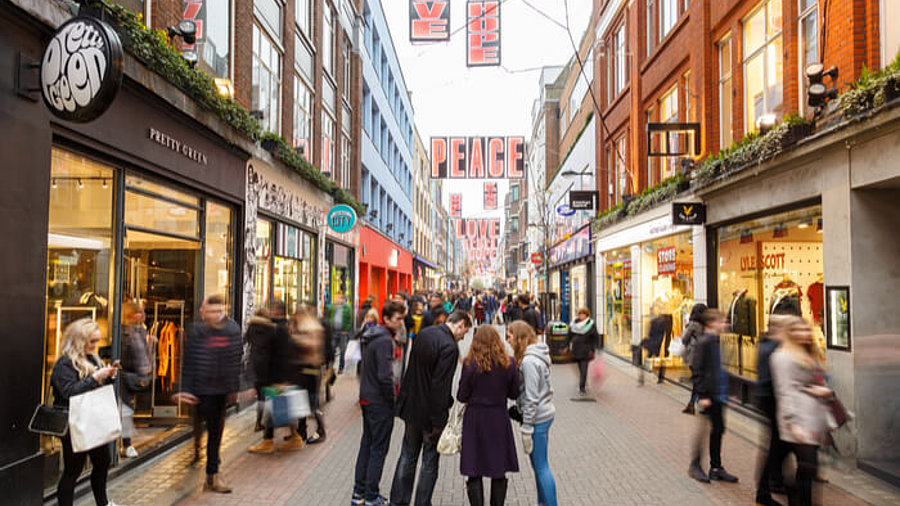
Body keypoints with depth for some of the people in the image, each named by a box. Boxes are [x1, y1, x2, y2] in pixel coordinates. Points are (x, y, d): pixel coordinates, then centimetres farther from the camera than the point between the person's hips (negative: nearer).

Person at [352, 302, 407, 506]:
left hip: (366, 398, 9)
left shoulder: (370, 337, 9)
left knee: (366, 445, 17)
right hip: (380, 402, -9)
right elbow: (384, 376, -24)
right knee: (378, 449, 3)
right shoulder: (385, 340, -20)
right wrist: (393, 400, -12)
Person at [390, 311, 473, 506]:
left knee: (407, 456, 18)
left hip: (412, 406, 8)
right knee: (430, 461, 9)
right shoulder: (449, 347, -22)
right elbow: (440, 386, -23)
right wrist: (438, 421, -18)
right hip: (429, 411, -8)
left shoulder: (424, 333, 4)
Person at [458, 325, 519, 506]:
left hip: (475, 419, -2)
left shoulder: (470, 364, -11)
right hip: (499, 418, 2)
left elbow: (461, 396, -6)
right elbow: (514, 394, 2)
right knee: (499, 473, 14)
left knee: (474, 472, 7)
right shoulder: (508, 363, -6)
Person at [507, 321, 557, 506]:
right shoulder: (537, 355, 9)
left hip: (537, 417, -10)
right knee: (539, 465, 19)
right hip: (546, 413, 10)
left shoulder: (529, 361, -21)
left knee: (541, 467, 0)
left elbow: (531, 398, -21)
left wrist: (526, 429, -16)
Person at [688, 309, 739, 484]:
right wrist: (702, 395, -19)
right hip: (708, 395, -9)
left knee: (718, 429, 13)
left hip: (717, 394, 9)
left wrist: (723, 392, 17)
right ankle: (695, 465, 13)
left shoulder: (714, 341, 11)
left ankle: (716, 467, 23)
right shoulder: (703, 343, -15)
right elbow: (696, 370, -18)